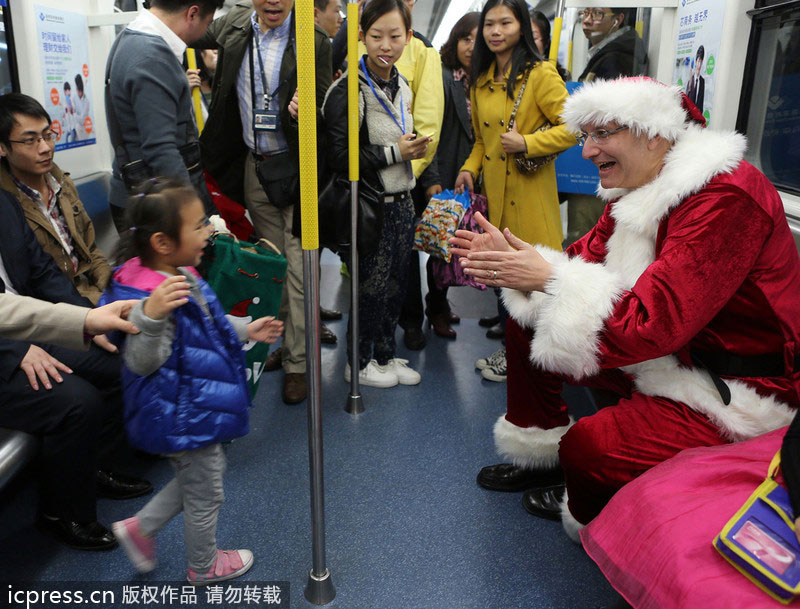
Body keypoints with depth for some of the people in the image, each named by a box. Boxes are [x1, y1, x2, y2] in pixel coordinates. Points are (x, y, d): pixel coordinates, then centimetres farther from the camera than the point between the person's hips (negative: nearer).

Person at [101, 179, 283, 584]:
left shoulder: (180, 275, 1)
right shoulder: (145, 294, -31)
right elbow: (142, 362, -32)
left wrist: (246, 331, 19)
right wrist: (151, 315, -49)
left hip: (196, 408, 9)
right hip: (183, 418, -9)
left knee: (199, 476, 29)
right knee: (205, 495, 14)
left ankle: (140, 527, 41)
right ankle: (204, 566, 40)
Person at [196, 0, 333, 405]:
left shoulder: (314, 41, -10)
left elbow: (326, 110, -9)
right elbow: (193, 38, 25)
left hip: (297, 170, -5)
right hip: (254, 167, 5)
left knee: (299, 269, -3)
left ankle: (297, 363, 7)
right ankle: (284, 340, 30)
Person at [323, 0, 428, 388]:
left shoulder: (401, 87, 12)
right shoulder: (348, 90, -14)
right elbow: (339, 157, -20)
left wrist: (414, 147, 6)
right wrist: (395, 153, -17)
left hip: (401, 202, 8)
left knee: (395, 284, 14)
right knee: (372, 286, 2)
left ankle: (385, 355, 31)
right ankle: (359, 364, 21)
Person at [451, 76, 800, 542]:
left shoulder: (725, 198, -28)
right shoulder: (638, 189, 3)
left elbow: (651, 323, -35)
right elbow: (584, 260, 2)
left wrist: (550, 278, -28)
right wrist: (513, 263, -15)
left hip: (736, 389, -9)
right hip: (663, 350, 9)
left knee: (589, 448, -31)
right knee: (525, 327, 6)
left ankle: (590, 518, 8)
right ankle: (539, 454, 24)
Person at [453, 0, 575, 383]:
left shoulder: (540, 75, -8)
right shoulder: (481, 81, 12)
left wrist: (525, 144, -18)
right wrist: (470, 168, 4)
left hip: (529, 193, -6)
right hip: (493, 192, 6)